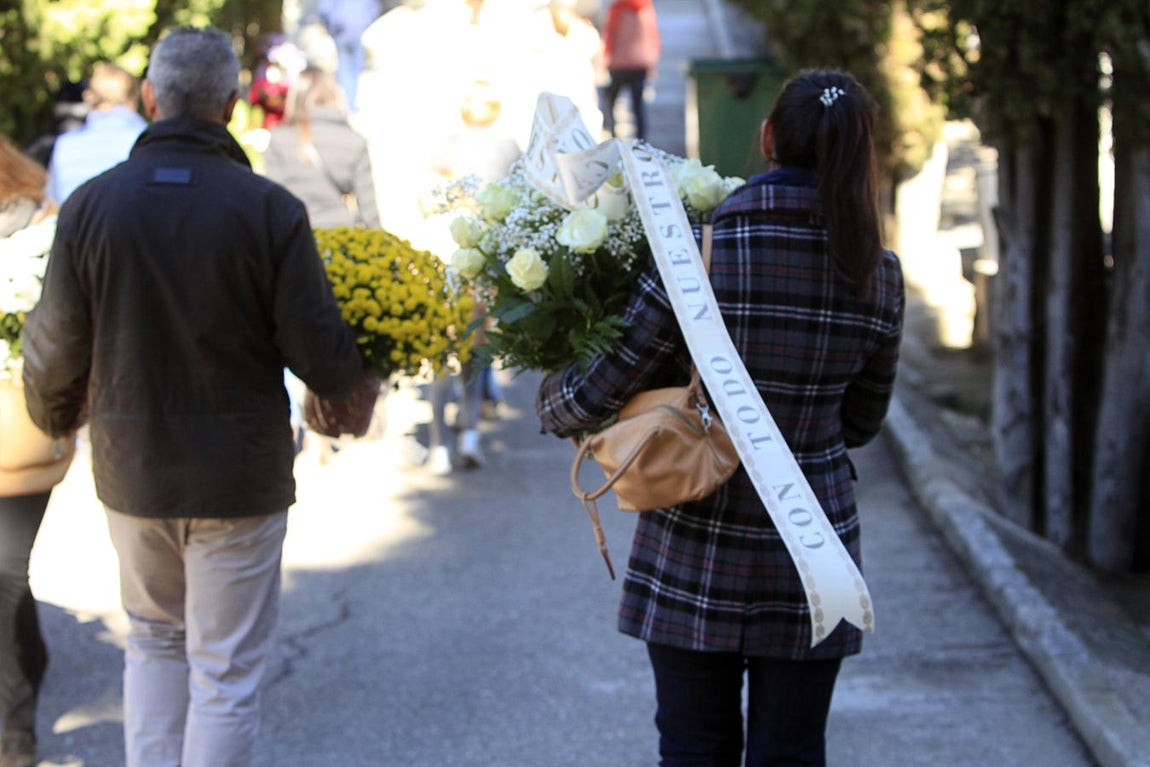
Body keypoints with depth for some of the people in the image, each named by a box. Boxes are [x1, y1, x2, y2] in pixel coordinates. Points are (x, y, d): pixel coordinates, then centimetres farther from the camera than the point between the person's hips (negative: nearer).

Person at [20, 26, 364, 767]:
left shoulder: (91, 206, -7)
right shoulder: (270, 210, -15)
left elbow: (56, 349, -1)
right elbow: (319, 352, -13)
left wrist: (54, 416, 20)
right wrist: (355, 384, 10)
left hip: (131, 472, 3)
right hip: (239, 476, -3)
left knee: (155, 639, 24)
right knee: (226, 670, 7)